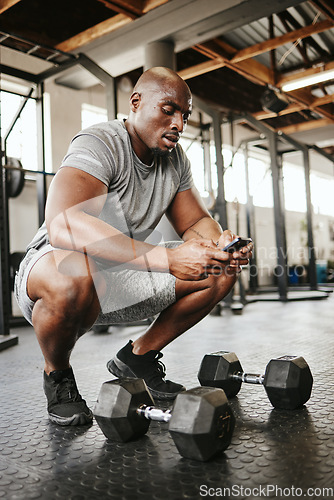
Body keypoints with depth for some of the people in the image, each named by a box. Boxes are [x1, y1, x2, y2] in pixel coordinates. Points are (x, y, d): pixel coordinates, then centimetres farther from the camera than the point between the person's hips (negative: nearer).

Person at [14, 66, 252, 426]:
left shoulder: (175, 160, 2)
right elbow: (63, 226, -40)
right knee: (75, 274, -42)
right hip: (52, 270, -6)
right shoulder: (99, 144, -23)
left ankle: (138, 356, 11)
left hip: (123, 277, 7)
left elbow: (195, 222, 6)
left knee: (220, 271, -3)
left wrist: (218, 242, -20)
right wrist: (166, 258, -46)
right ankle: (57, 375, -8)